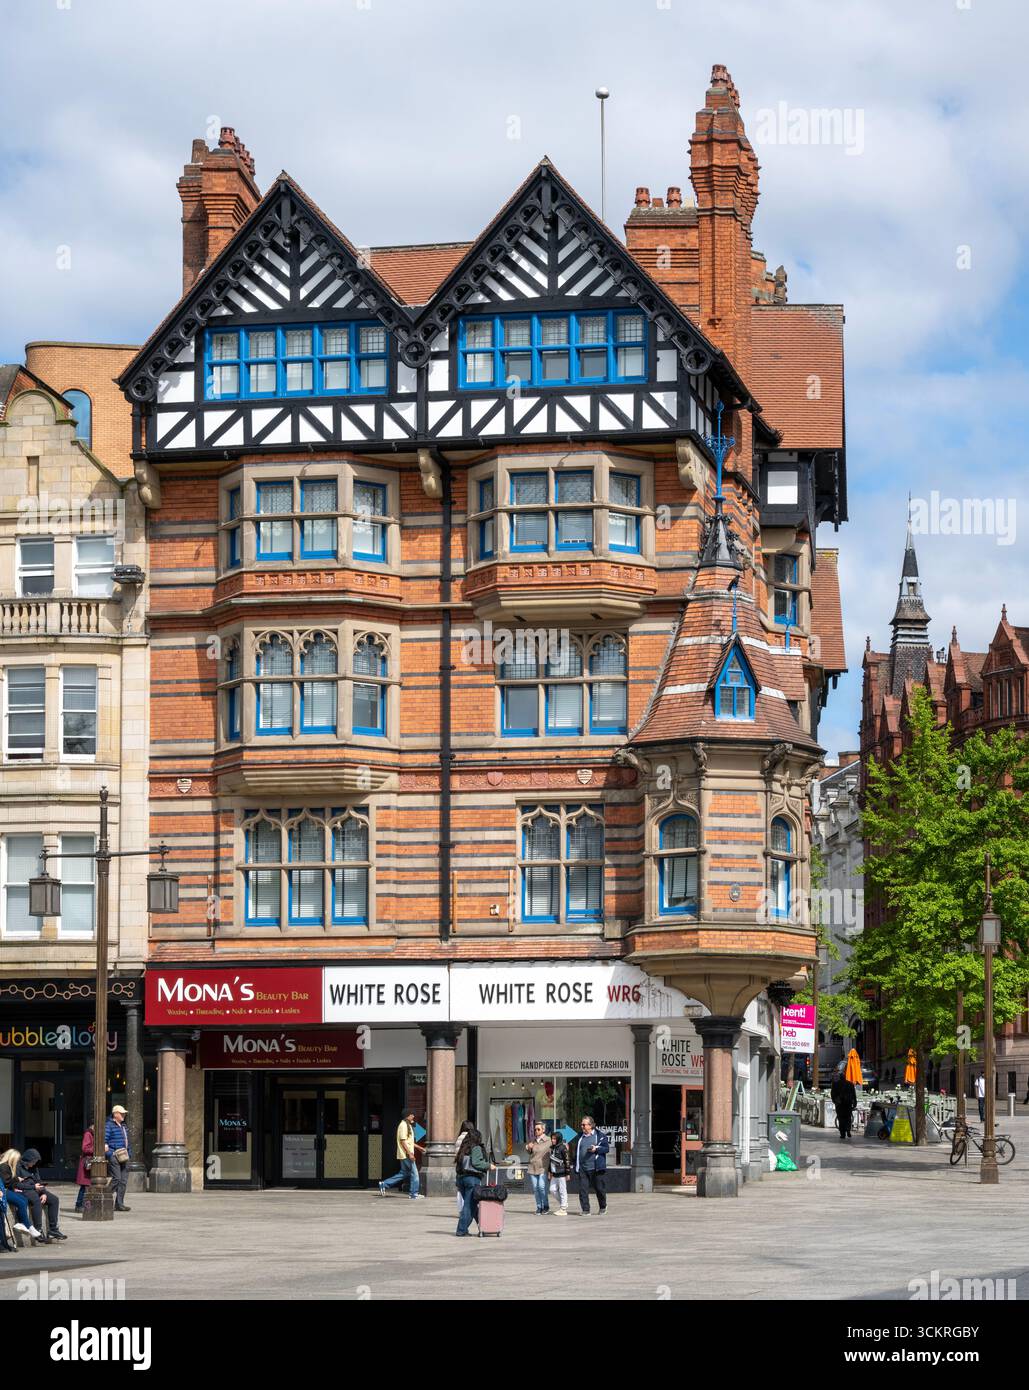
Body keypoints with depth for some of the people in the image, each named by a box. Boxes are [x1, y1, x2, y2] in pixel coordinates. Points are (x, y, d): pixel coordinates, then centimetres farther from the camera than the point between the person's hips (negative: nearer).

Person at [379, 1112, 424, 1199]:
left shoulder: (408, 1125, 18)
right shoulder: (404, 1125, -14)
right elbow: (403, 1141, -19)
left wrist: (419, 1147, 26)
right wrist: (410, 1153, -22)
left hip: (406, 1155, 10)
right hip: (406, 1155, -10)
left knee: (404, 1174, 12)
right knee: (414, 1173, -4)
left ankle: (384, 1185, 13)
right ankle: (414, 1194, 2)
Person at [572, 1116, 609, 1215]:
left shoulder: (600, 1136, 1)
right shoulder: (579, 1136, 15)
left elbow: (606, 1148, -2)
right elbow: (575, 1148, 24)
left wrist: (596, 1149, -19)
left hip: (596, 1168, -4)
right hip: (582, 1169, 4)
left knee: (599, 1188, 4)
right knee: (583, 1189, -5)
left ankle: (602, 1207, 27)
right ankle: (585, 1210, 0)